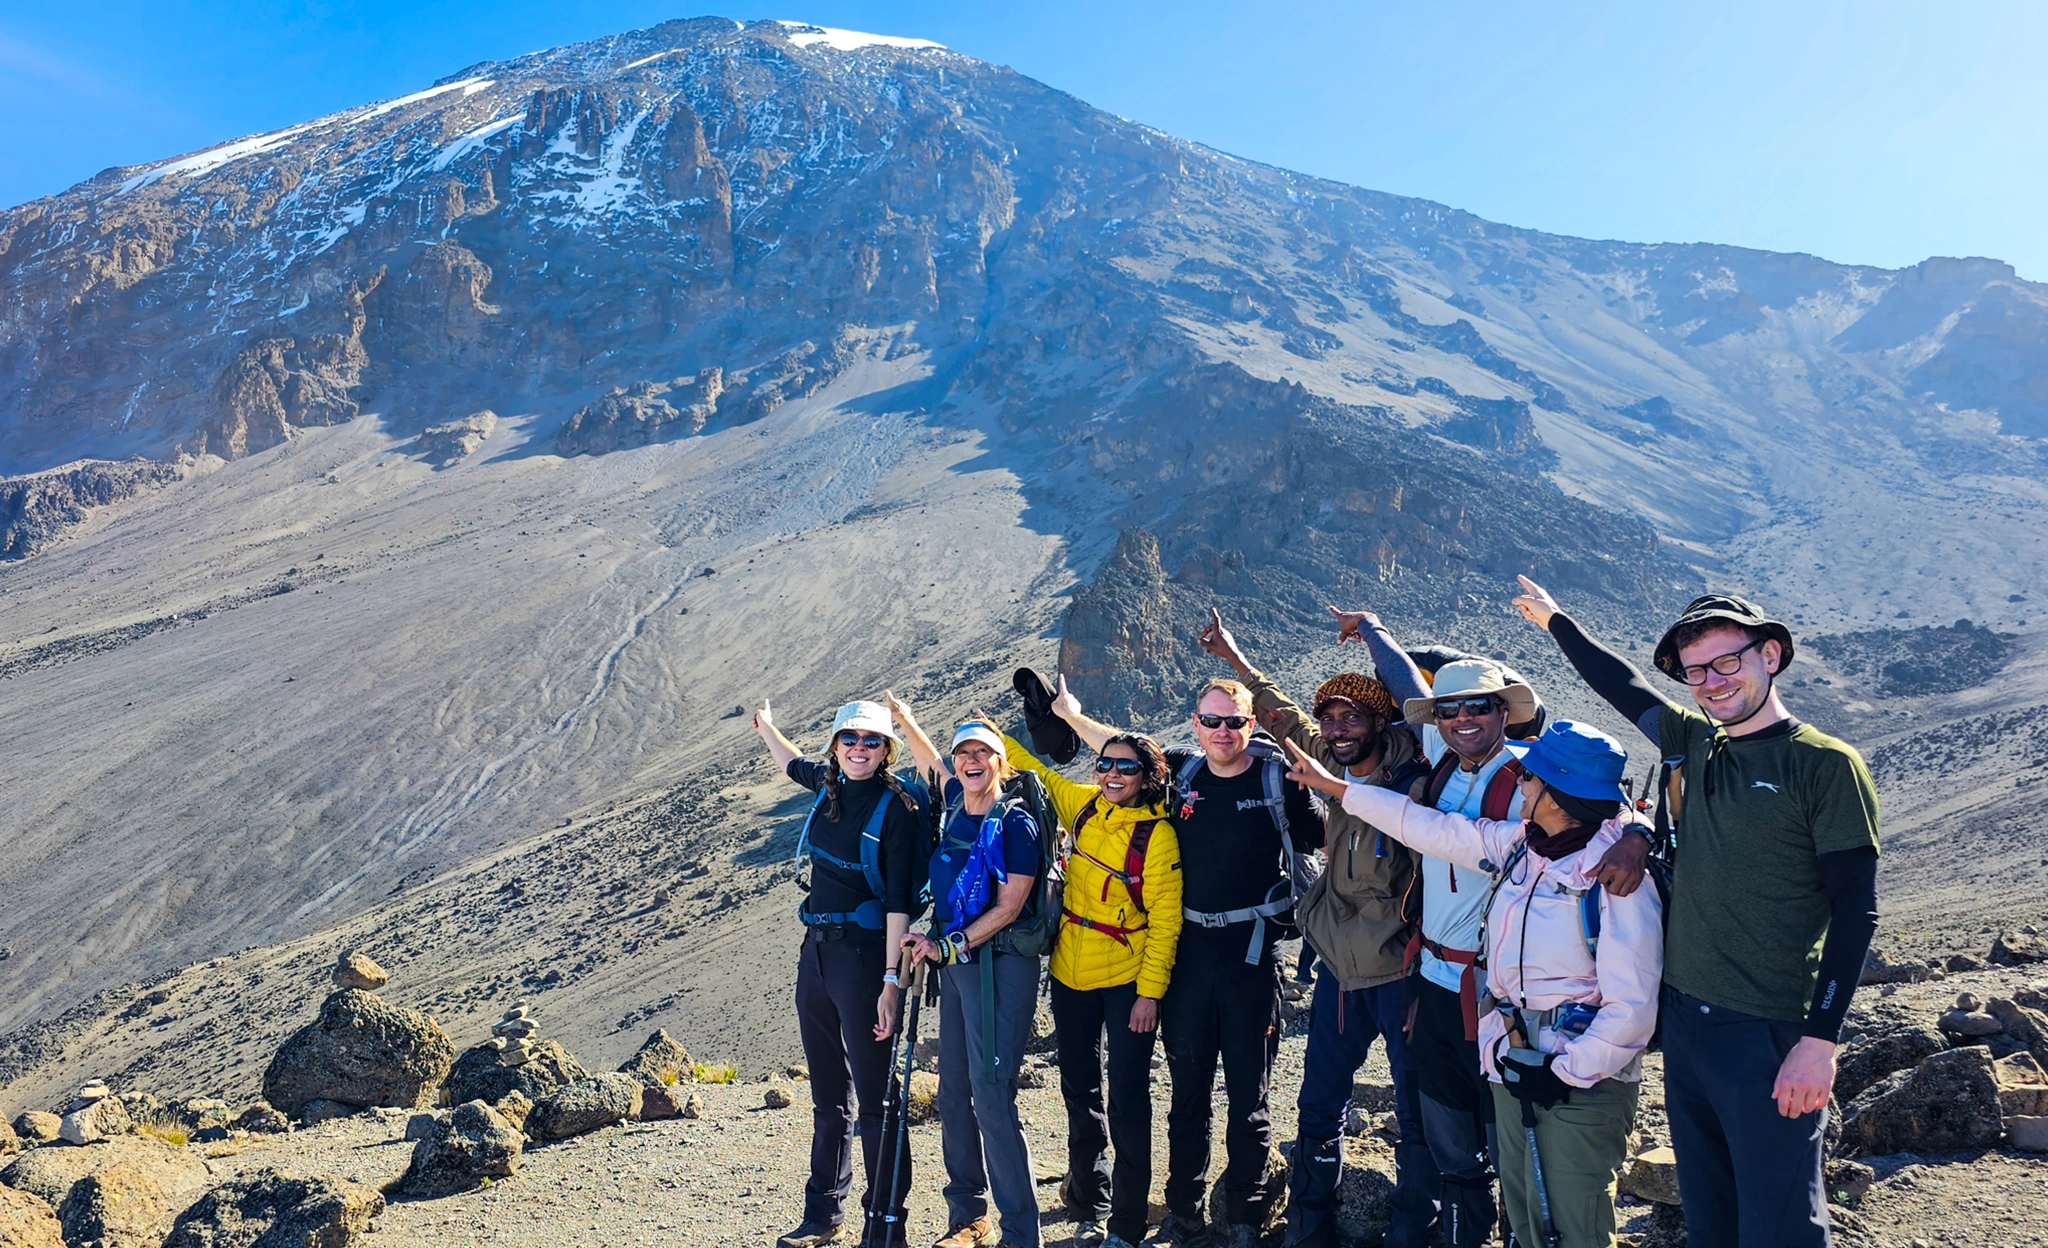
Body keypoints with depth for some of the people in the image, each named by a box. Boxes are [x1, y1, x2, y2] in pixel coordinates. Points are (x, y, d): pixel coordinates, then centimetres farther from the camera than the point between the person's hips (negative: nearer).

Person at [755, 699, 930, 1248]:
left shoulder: (897, 807, -11)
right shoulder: (829, 786, 8)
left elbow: (900, 900, -16)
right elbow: (795, 764, 33)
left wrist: (891, 979, -20)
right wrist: (766, 726, 47)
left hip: (864, 955, -7)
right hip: (816, 950, 7)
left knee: (874, 1095, -3)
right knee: (828, 1094, 16)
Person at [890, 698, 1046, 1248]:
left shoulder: (1015, 822, -10)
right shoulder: (956, 803, 9)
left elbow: (1008, 908, -14)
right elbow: (930, 758, 31)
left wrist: (946, 946, -15)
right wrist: (900, 713, 39)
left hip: (999, 964, -7)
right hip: (954, 961, 8)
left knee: (991, 1095, -11)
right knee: (953, 1091, 10)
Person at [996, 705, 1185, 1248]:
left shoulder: (1158, 835, -14)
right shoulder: (1084, 806, 1)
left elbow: (1165, 920, -13)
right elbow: (1036, 772, 18)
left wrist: (1150, 992, -15)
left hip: (1127, 980, -5)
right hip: (1071, 973, 6)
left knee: (1127, 1099, 0)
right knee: (1080, 1090, 15)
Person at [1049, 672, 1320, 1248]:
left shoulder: (1278, 779, -3)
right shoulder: (1182, 773, 7)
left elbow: (1323, 841, 6)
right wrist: (1070, 713, 26)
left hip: (1251, 949, -3)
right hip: (1188, 946, 3)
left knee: (1248, 1093, 4)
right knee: (1187, 1088, 11)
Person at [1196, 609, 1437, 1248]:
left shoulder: (1410, 771, -12)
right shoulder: (1337, 767, 7)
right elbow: (1285, 717, 19)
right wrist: (1234, 655, 25)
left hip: (1400, 970, -6)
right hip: (1340, 967, 6)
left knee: (1416, 1111, 6)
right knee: (1319, 1106, 13)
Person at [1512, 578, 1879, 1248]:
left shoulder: (1826, 764, -9)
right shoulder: (1693, 744, 7)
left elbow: (1856, 911, -11)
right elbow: (1621, 684, 24)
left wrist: (1820, 1041, -16)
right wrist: (1557, 622, 36)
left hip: (1770, 1036, -6)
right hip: (1682, 1018, 6)